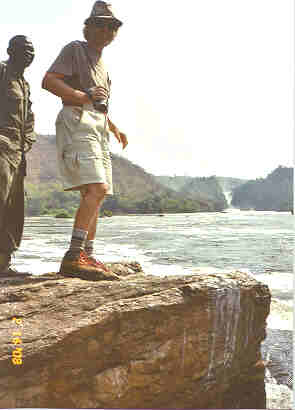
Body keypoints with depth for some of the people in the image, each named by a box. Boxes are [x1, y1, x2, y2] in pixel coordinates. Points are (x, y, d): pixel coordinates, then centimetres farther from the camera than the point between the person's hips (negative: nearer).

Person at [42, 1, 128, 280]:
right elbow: (48, 81, -10)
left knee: (93, 195, 3)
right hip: (77, 122, -9)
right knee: (96, 189, -23)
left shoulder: (100, 63, 29)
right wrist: (83, 96, -20)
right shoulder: (75, 49, 3)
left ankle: (87, 257, 5)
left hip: (98, 130, 9)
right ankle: (73, 257, -25)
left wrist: (115, 129, 30)